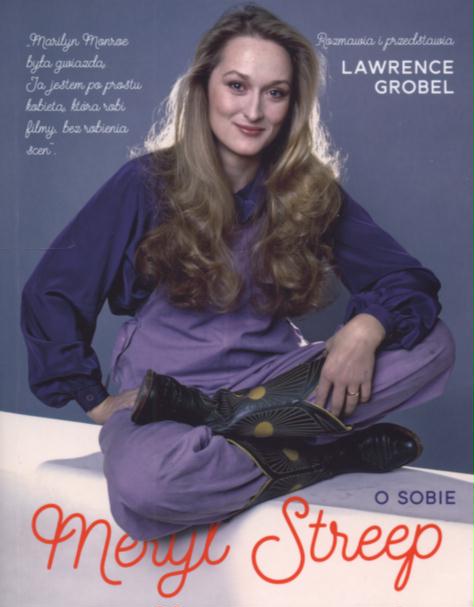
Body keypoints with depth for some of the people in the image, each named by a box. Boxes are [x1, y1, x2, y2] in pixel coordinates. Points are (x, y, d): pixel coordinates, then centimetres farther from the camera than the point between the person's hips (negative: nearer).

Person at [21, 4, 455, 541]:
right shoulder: (147, 184, -7)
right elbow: (50, 294, -3)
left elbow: (407, 278, -2)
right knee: (142, 486, -38)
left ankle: (218, 419, -22)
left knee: (432, 344, -16)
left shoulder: (310, 189, 0)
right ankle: (327, 455, -15)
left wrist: (367, 328, -24)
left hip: (269, 379, 4)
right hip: (162, 392, -3)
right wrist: (98, 402, -6)